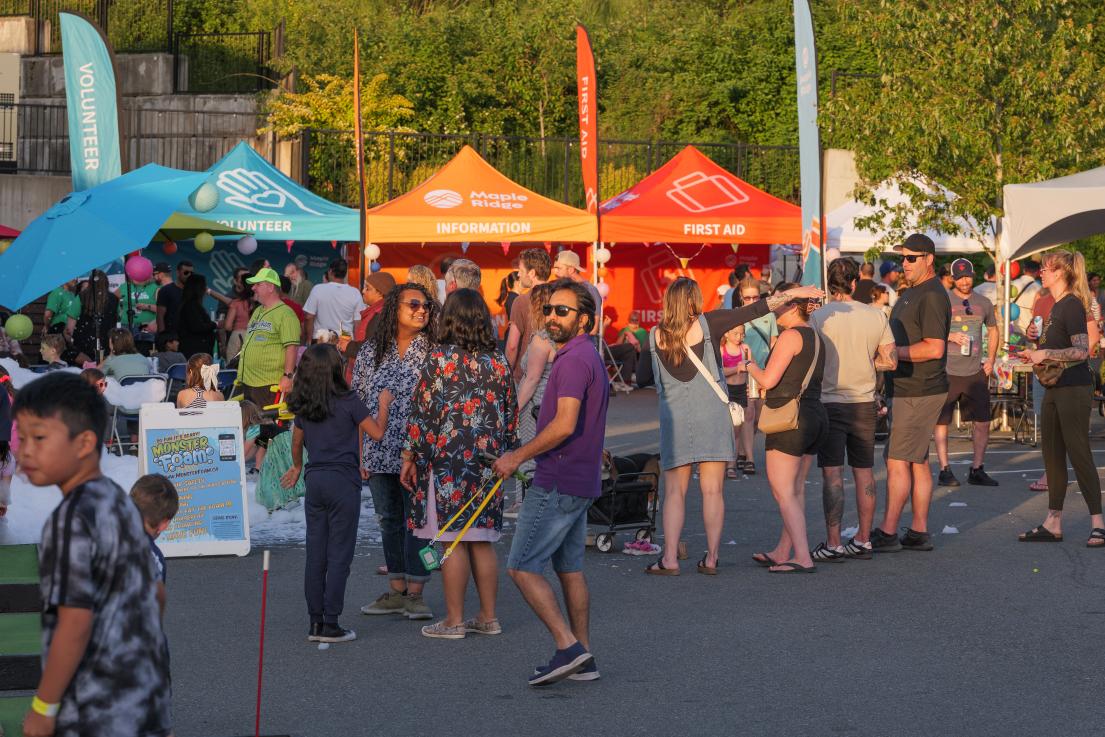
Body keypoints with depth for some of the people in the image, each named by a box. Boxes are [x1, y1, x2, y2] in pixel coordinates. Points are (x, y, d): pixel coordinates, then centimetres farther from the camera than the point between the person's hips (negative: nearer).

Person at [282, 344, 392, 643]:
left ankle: (315, 622, 12)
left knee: (315, 554, 9)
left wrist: (297, 467, 37)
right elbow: (376, 432, -5)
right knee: (339, 555, -2)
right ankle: (331, 624, -3)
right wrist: (384, 405, 11)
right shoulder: (349, 402, -10)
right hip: (343, 482, -5)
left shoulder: (303, 407, 6)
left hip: (314, 481, 5)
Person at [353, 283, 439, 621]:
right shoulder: (370, 352, 7)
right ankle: (396, 591, 20)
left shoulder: (433, 353, -3)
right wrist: (359, 453, 7)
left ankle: (415, 593, 5)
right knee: (389, 520, 11)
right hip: (379, 454, 4)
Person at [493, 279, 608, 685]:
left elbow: (565, 424, -26)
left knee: (522, 566, -7)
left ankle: (568, 646, -11)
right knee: (570, 568, 14)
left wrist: (519, 455, -16)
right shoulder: (590, 356, 16)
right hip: (580, 483, 10)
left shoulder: (574, 359, -17)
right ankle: (583, 659, 16)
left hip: (557, 483, -10)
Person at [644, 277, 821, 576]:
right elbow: (755, 309, -4)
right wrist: (794, 293, 2)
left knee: (674, 492, 4)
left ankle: (670, 559, -3)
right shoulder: (708, 324, -5)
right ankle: (711, 557, 5)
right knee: (712, 490, 5)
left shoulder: (655, 336, 0)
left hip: (673, 416, 1)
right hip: (712, 415, -1)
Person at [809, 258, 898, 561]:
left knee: (832, 474, -3)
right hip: (864, 403, 4)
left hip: (830, 402, -4)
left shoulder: (818, 317, -9)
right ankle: (863, 540, 16)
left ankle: (833, 544, -5)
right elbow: (891, 361, 4)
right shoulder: (876, 316, 2)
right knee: (864, 471, 12)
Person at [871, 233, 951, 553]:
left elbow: (934, 348, -23)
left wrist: (890, 353, -17)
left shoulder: (932, 296, -15)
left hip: (918, 392, -10)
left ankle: (887, 533, -6)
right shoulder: (911, 293, 17)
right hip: (906, 390, 10)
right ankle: (919, 532, 15)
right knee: (917, 461, 11)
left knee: (897, 461, -9)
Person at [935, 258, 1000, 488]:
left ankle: (977, 469, 11)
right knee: (942, 422, 1)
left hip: (975, 372, 3)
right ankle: (944, 469, 10)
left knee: (982, 422, 2)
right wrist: (950, 336, -17)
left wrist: (991, 360, 12)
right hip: (947, 372, -3)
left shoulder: (983, 303, 11)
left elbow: (993, 331, 24)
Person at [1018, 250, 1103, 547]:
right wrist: (1038, 339, 10)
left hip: (1073, 389, -10)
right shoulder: (1057, 306, 15)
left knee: (1078, 453, -8)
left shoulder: (1072, 305, -14)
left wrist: (1045, 353, -24)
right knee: (1051, 455, 10)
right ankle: (1053, 523, 16)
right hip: (1054, 389, 10)